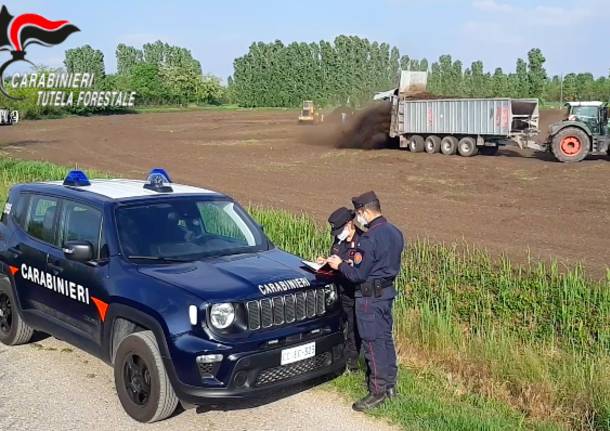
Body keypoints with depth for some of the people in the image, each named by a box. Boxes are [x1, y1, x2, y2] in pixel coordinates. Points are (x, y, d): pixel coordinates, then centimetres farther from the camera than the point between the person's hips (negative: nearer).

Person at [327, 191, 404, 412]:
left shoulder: (369, 239, -22)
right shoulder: (394, 232, 6)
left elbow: (358, 275, -20)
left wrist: (340, 265, -2)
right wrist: (353, 262, 17)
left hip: (370, 296, -9)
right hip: (388, 292, 9)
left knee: (373, 343, -1)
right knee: (385, 338, 16)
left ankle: (378, 391, 6)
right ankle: (390, 384, 26)